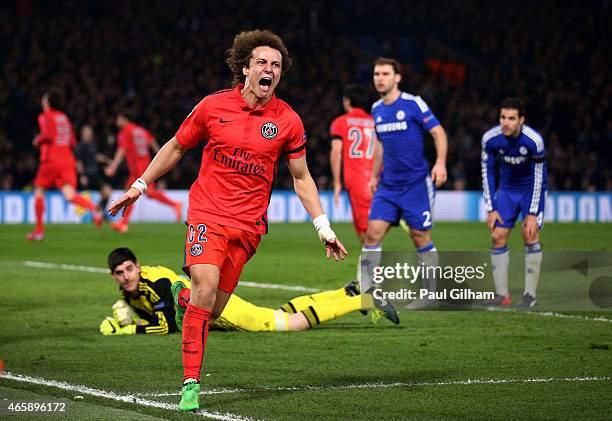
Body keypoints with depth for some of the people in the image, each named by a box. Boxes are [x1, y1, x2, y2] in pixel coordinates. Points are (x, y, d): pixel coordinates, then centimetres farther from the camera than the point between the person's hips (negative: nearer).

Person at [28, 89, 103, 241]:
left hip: (51, 160, -5)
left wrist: (38, 140, 1)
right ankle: (94, 210, -35)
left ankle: (39, 230, 14)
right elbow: (72, 142, 18)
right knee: (70, 195, -7)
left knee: (39, 191, 12)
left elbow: (47, 135, -18)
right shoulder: (64, 117, 18)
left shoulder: (45, 116, -2)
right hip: (68, 160, 5)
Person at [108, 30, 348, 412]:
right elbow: (175, 148, 14)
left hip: (248, 226, 2)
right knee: (205, 288, -21)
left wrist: (324, 227, 6)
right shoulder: (213, 106, 0)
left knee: (213, 309, -2)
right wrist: (139, 186, 13)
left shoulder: (288, 121, 2)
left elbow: (301, 178, 12)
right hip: (207, 215, -2)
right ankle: (190, 384, -18)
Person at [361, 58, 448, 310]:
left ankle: (430, 295, 14)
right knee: (373, 232, -7)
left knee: (420, 237, 1)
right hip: (388, 185, 5)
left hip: (416, 182, -5)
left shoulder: (413, 104, -9)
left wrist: (441, 162, -21)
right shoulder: (376, 110, 9)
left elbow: (438, 133, -7)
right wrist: (374, 175, 23)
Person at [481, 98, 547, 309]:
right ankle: (502, 294, 2)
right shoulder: (490, 138, -19)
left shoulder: (534, 140, -28)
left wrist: (533, 214, -21)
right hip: (507, 188, 3)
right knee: (498, 236, -5)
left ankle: (530, 294, -7)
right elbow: (487, 172, -8)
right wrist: (491, 209, -9)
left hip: (531, 188, -3)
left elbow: (538, 177, -20)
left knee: (530, 235, -15)